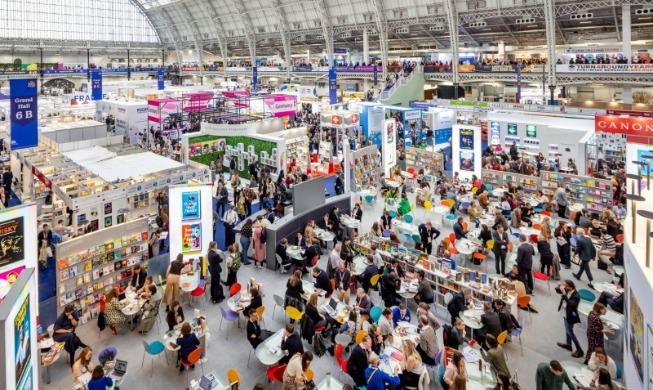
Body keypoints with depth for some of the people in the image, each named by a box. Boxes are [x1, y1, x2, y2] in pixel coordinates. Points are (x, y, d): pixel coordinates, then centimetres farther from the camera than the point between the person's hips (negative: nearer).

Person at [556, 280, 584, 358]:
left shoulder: (576, 296, -31)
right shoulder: (567, 291, -9)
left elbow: (570, 304, -46)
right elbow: (558, 291, 8)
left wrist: (564, 293, -48)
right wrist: (559, 287, -14)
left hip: (570, 316, -9)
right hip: (566, 314, 9)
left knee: (570, 332, 3)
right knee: (567, 330, 24)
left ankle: (579, 351, 14)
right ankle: (568, 344, 43)